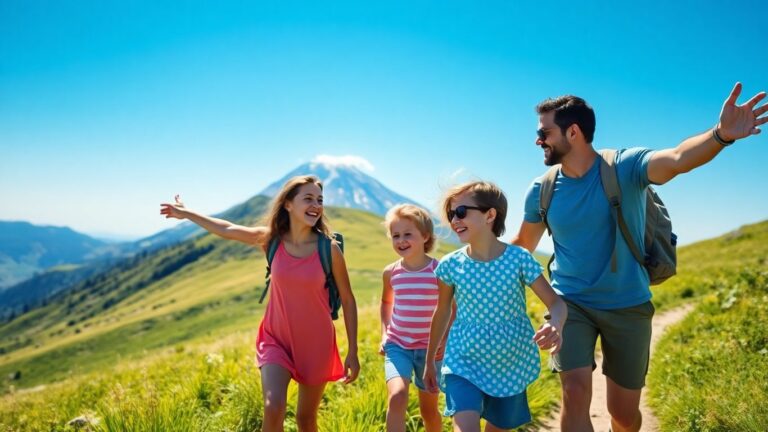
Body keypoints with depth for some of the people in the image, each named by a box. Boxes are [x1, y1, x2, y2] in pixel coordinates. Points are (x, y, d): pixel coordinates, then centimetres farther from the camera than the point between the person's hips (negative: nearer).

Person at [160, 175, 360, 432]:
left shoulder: (328, 249, -14)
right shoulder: (271, 239, -8)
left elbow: (347, 300, -7)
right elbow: (227, 230, 7)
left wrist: (353, 352, -6)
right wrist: (185, 213, 19)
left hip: (316, 345, -1)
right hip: (276, 340, 1)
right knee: (273, 408, -16)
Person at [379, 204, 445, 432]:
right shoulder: (390, 272, -2)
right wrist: (384, 333, 7)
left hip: (430, 349, -1)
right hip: (397, 345, 1)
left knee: (429, 409, 14)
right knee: (397, 397, -22)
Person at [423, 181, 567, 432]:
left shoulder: (519, 258, -13)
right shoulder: (450, 265, -9)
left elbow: (556, 302, -10)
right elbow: (442, 313, 4)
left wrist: (555, 326, -34)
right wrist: (430, 361, 12)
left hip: (511, 363, 1)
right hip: (464, 361, 0)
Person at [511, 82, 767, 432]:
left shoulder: (625, 167, -14)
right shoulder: (541, 191, -4)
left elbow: (677, 159, -35)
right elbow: (523, 245, 10)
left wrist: (721, 135, -54)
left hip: (627, 305, -1)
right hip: (570, 303, 1)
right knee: (576, 391, -18)